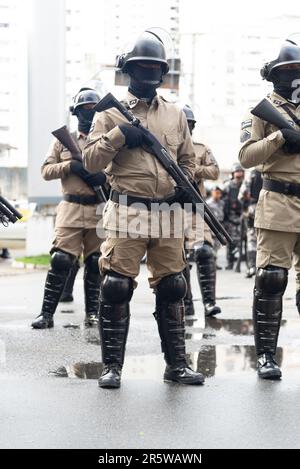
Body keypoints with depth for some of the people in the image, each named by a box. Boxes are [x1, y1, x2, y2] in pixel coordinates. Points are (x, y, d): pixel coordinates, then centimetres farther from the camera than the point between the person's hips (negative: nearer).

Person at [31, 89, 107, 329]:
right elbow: (46, 171, 5)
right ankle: (47, 313, -5)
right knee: (61, 260, -8)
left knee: (95, 263, 6)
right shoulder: (63, 140, 10)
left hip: (100, 210, 1)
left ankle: (92, 311, 17)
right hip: (71, 208, -1)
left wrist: (104, 177, -15)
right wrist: (70, 166, -12)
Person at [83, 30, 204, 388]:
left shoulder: (175, 115, 15)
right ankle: (112, 366, 3)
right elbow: (91, 161, -3)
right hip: (127, 213, -4)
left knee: (172, 289, 6)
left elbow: (187, 160, 24)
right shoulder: (111, 113, 4)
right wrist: (118, 135, -15)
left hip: (168, 213, 4)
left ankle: (176, 364, 15)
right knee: (116, 288, -5)